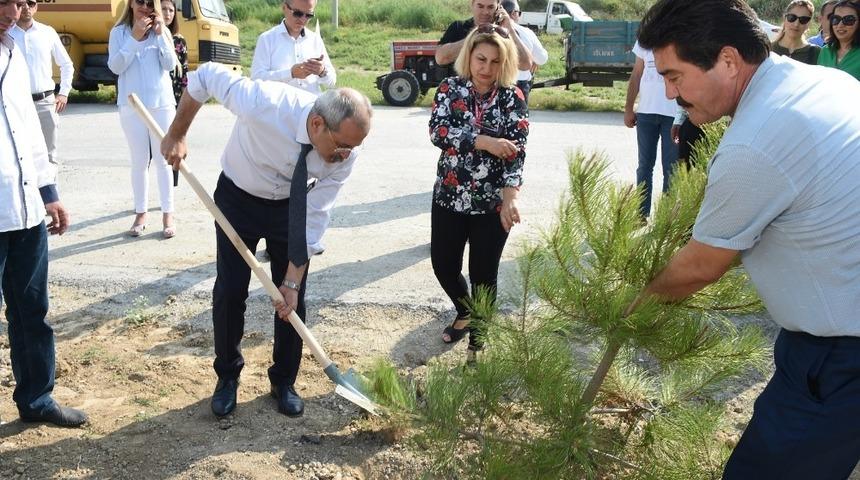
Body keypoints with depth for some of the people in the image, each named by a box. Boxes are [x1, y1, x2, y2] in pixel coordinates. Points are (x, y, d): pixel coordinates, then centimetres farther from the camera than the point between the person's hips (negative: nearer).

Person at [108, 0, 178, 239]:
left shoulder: (161, 31, 4)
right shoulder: (119, 32, 1)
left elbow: (170, 65, -4)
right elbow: (115, 66, -9)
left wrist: (159, 34, -11)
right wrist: (135, 38, -14)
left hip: (162, 104, 0)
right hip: (131, 106, 0)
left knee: (162, 160, 4)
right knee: (139, 161, 7)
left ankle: (168, 214, 9)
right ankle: (140, 213, 16)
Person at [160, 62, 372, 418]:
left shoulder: (345, 152, -28)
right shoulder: (264, 103, -38)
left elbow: (314, 219, -19)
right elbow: (205, 76, -21)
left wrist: (293, 280, -18)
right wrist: (176, 136, -13)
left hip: (291, 205, 2)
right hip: (238, 198, -1)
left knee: (292, 298, 2)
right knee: (230, 292, 1)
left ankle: (284, 382, 23)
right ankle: (227, 376, 24)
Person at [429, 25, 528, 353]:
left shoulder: (513, 97, -4)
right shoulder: (450, 89, 0)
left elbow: (517, 150, -12)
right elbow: (438, 132, -15)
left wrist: (509, 200, -25)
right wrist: (484, 141, -26)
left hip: (492, 202, -2)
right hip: (449, 196, 2)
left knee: (483, 275, 5)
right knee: (443, 265, 11)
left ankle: (477, 342, 24)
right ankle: (464, 313, 42)